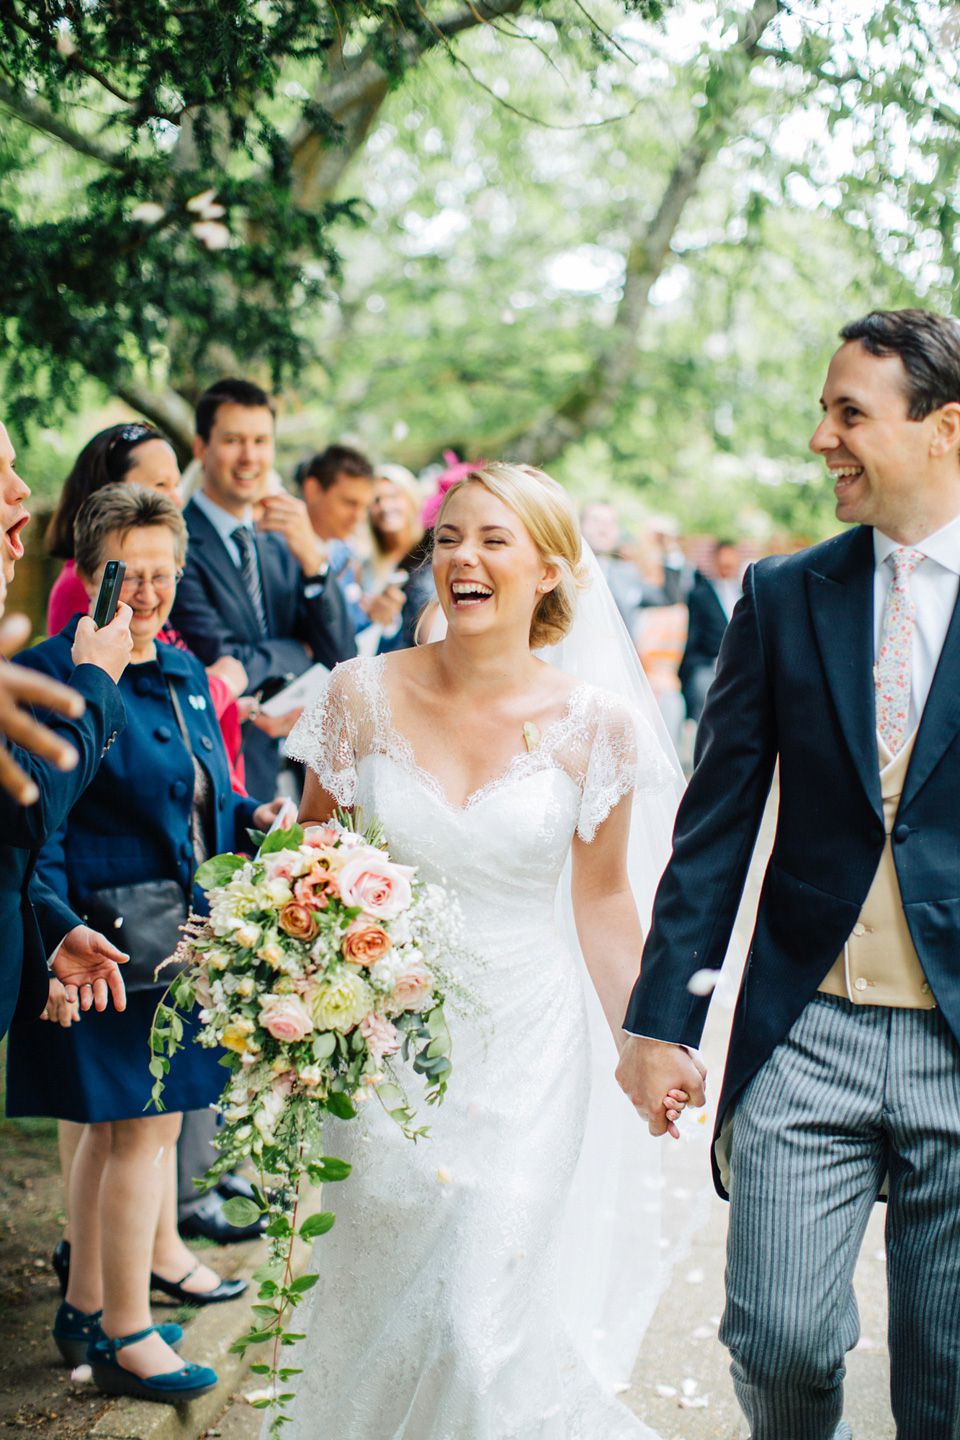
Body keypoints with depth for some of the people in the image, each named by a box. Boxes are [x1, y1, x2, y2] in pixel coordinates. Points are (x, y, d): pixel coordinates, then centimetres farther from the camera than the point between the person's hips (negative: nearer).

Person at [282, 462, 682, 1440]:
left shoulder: (592, 725, -6)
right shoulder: (366, 696, -5)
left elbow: (603, 901, 3)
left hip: (522, 1046, -1)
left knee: (478, 1328, -5)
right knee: (367, 1313, 13)